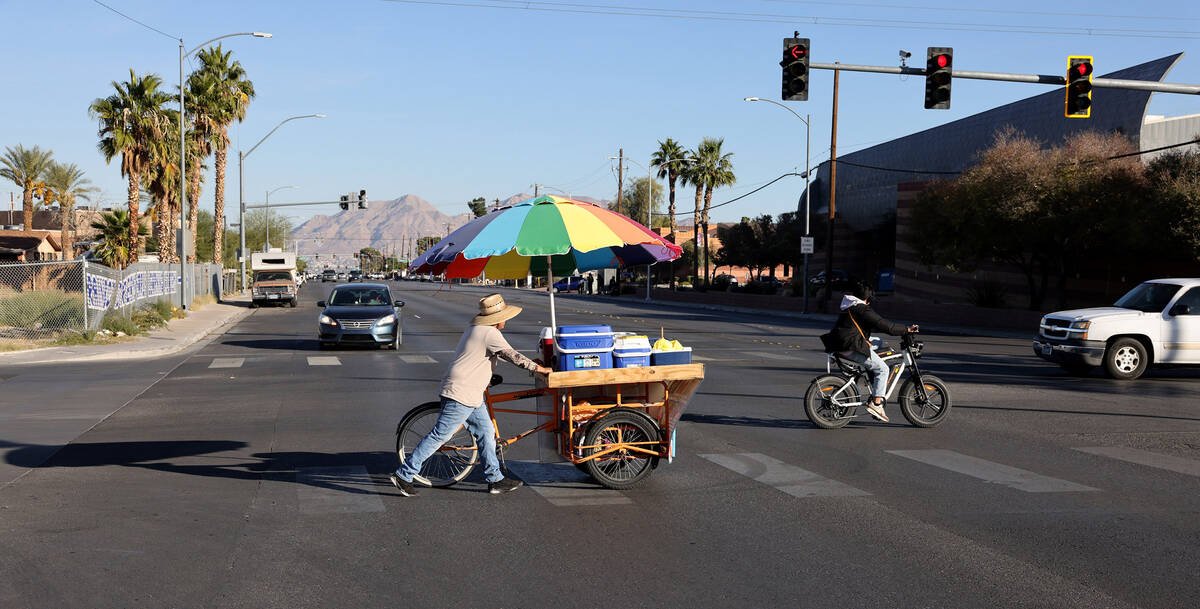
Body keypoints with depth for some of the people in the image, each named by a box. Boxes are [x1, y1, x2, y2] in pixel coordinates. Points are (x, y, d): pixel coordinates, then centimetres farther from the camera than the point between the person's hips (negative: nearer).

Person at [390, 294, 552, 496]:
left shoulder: (476, 329, 18)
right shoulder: (489, 333, -14)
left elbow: (502, 354, 28)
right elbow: (512, 355, -17)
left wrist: (531, 362, 28)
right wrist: (538, 367, -8)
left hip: (471, 396, 11)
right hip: (461, 395, -11)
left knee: (486, 432, 12)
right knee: (439, 436, -6)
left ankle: (495, 479, 17)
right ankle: (403, 475, 0)